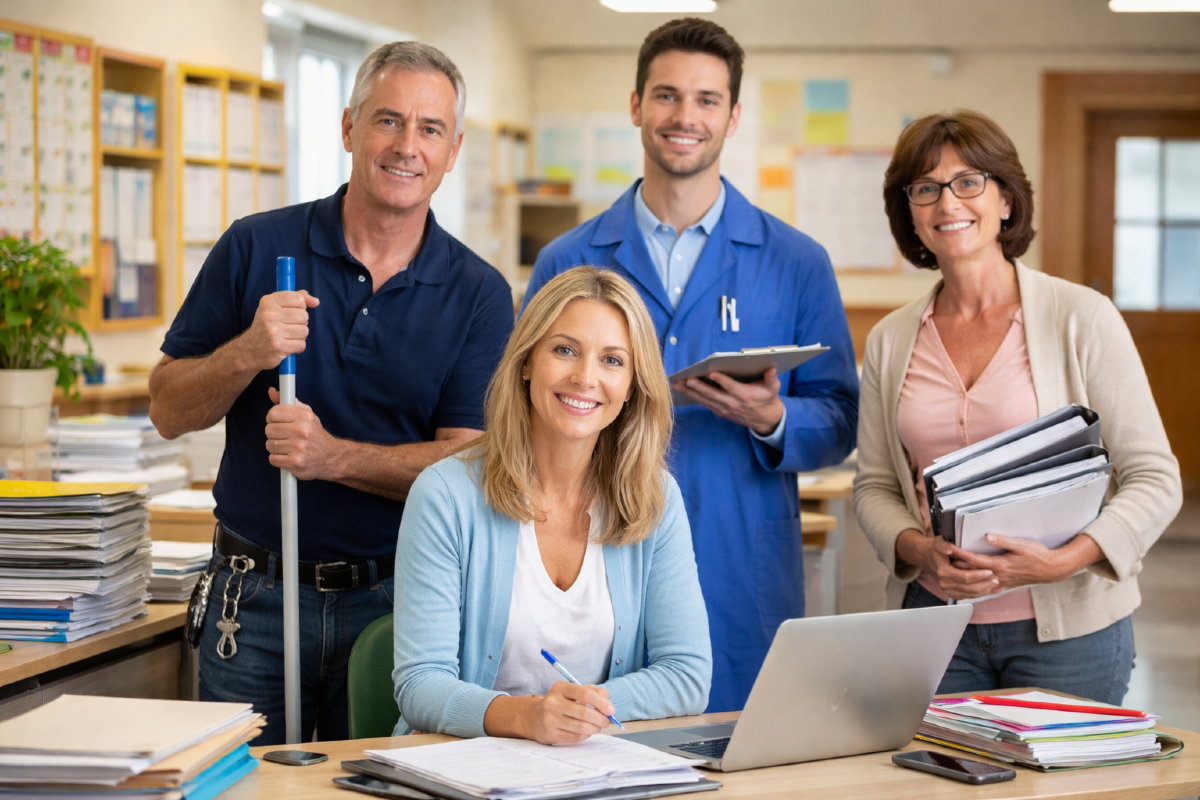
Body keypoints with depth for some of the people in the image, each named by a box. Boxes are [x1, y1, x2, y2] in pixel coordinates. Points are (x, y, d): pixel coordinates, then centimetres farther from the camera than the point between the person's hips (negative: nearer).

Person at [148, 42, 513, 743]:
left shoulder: (479, 293, -1)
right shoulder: (256, 249, 0)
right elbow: (169, 412, 2)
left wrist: (334, 457, -21)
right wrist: (247, 353, -17)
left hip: (397, 604, 0)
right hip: (257, 599, 0)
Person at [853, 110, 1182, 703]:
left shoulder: (1082, 317, -3)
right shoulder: (890, 342, 8)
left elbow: (1154, 479, -5)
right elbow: (874, 487, 11)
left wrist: (1065, 560, -20)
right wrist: (919, 551, -11)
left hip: (1066, 625, -2)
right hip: (934, 624, 3)